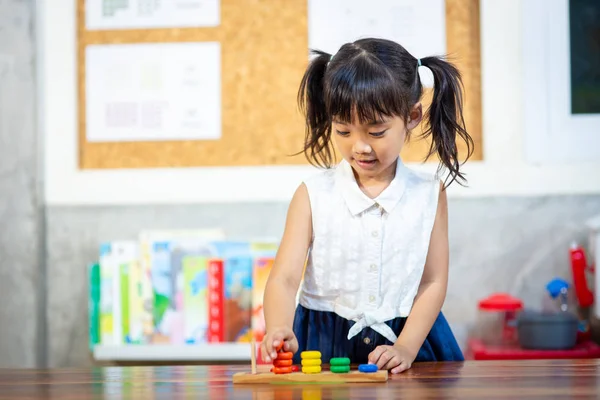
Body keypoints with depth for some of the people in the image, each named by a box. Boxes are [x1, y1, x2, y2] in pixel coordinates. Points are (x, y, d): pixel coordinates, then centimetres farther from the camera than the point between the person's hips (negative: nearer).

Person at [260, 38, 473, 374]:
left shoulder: (429, 194, 0)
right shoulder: (314, 195, -2)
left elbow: (434, 282, 2)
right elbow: (284, 278, -9)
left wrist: (405, 350, -11)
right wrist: (278, 331, -29)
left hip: (407, 337, -1)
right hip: (323, 345, 1)